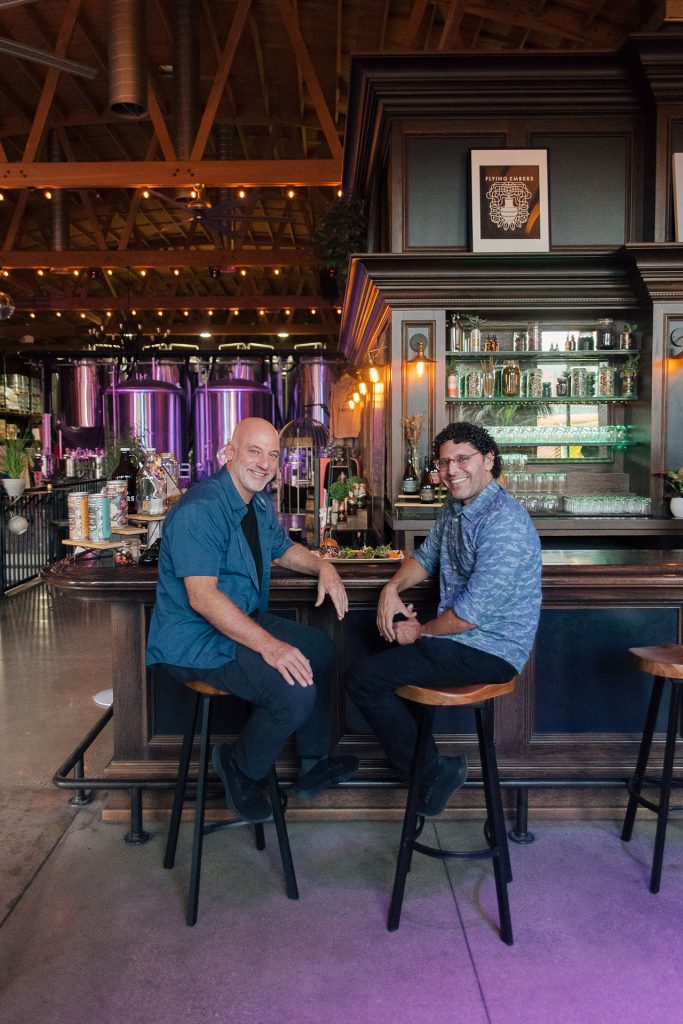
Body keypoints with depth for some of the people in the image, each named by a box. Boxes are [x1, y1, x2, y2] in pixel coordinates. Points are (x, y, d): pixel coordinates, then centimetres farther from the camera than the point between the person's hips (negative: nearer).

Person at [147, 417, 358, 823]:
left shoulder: (261, 503, 8)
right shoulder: (200, 510, -24)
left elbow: (283, 548, 26)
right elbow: (202, 596, -31)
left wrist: (322, 565, 5)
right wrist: (267, 644, -36)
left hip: (244, 621, 10)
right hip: (196, 639, -10)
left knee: (321, 649, 14)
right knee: (295, 692, -25)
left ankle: (315, 765, 25)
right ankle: (240, 768, 5)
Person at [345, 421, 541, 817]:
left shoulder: (504, 523, -24)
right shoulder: (454, 508, 7)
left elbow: (473, 613, -27)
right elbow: (426, 556, 20)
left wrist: (421, 632, -11)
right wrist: (393, 587, -1)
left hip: (490, 651, -10)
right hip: (458, 634, 10)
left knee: (363, 678, -11)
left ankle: (433, 771, 4)